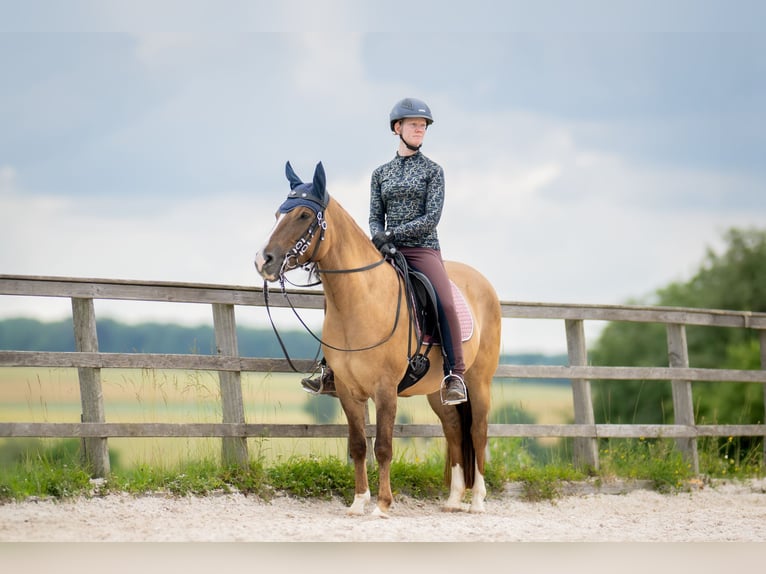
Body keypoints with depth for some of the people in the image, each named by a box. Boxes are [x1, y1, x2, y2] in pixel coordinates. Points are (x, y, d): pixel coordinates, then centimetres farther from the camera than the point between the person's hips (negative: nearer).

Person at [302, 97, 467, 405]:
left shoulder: (432, 170, 4)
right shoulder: (381, 173, 13)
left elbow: (432, 217, -7)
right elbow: (375, 217, 10)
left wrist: (392, 233, -16)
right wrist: (379, 236, -14)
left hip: (423, 250, -4)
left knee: (445, 302, -31)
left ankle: (455, 376, -25)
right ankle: (331, 372, -7)